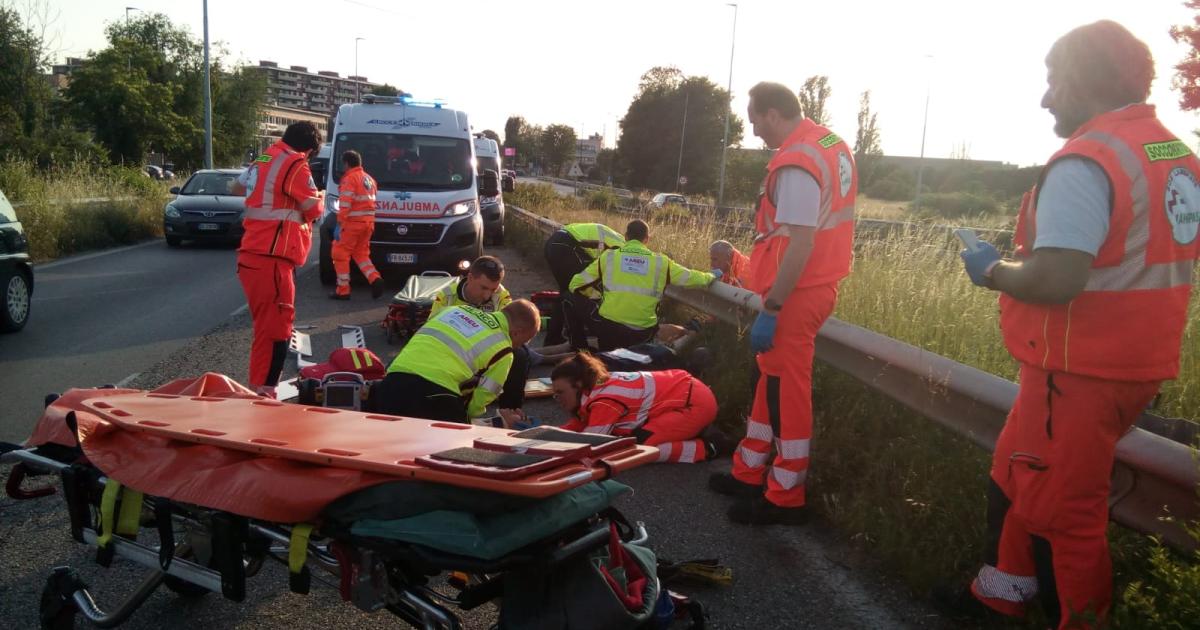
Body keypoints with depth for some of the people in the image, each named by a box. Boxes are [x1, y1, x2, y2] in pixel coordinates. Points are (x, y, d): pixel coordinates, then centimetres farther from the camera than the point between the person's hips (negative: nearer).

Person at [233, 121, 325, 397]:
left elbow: (239, 187, 33)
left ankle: (259, 387, 28)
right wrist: (320, 197, 14)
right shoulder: (296, 165, -9)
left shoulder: (264, 160, 17)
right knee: (274, 329, -7)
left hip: (252, 255, 9)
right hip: (271, 259, -9)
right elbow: (313, 208, -7)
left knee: (267, 325, 19)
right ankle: (261, 391, -7)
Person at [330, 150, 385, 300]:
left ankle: (343, 290, 3)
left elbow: (345, 204, -18)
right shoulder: (369, 179, 17)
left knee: (340, 254, 3)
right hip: (368, 222, 8)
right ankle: (375, 279, -4)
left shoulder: (349, 178, -10)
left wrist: (339, 224, -17)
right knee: (361, 253, 18)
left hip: (352, 222, -8)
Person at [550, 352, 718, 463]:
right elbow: (578, 425, 11)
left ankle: (703, 448, -9)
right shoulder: (599, 384, 4)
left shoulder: (604, 401, -23)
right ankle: (694, 430, 18)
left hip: (695, 402, -10)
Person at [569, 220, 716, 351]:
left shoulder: (608, 256, 5)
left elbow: (576, 284, 8)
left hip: (609, 327, 0)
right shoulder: (660, 262, 6)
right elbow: (689, 277, 13)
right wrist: (711, 276, 35)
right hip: (642, 333, 1)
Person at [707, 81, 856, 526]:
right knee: (772, 377, 18)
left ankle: (785, 498, 12)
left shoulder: (796, 164, -21)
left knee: (787, 391, 0)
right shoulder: (830, 144, 11)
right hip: (817, 283, 10)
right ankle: (750, 471, 31)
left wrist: (770, 310, -22)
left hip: (798, 293, -10)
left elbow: (800, 246, -25)